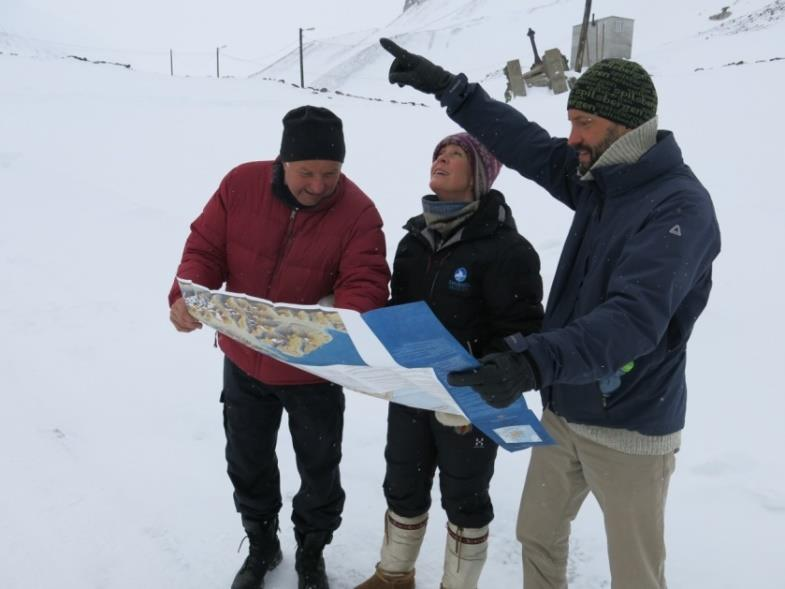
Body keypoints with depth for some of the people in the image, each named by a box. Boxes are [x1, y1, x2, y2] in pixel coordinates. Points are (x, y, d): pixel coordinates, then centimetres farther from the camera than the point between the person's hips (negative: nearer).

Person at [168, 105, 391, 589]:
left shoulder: (358, 212, -21)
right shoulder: (241, 184, -13)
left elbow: (364, 285, -25)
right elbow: (205, 246, -9)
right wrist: (186, 294, -28)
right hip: (244, 362, 3)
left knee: (319, 467, 17)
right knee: (247, 461, 21)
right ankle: (261, 544, 48)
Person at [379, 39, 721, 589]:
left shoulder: (680, 205, -22)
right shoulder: (600, 180, 1)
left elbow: (635, 319, -34)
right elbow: (525, 143, 8)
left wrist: (537, 361, -48)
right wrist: (447, 86, 4)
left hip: (629, 430, -7)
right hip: (564, 412, 7)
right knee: (538, 533, 22)